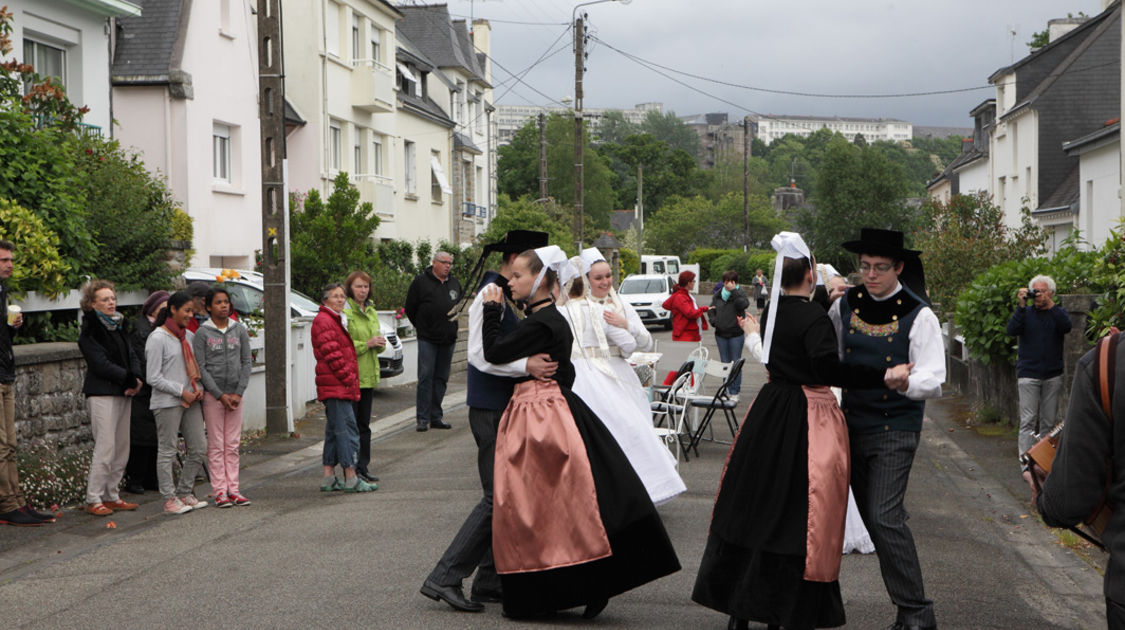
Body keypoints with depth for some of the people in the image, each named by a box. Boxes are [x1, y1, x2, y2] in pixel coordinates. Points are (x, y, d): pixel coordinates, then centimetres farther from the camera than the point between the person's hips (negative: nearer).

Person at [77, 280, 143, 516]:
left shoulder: (118, 325, 16)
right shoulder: (90, 330, -8)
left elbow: (131, 355, 13)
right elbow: (101, 364, -16)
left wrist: (137, 378, -7)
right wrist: (130, 380, -14)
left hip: (123, 393, 8)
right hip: (102, 394, -8)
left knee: (122, 448, 9)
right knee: (106, 448, -11)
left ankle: (111, 496, 17)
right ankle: (93, 500, -5)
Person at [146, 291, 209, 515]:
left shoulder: (188, 336, 13)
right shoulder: (157, 339, -10)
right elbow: (153, 378, -13)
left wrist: (198, 387, 2)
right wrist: (182, 392, -15)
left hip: (190, 400, 8)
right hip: (167, 402, -8)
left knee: (199, 448, 7)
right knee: (167, 451, -1)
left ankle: (185, 493, 20)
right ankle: (169, 499, 6)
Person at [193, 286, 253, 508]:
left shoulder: (240, 330, 6)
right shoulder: (202, 333, -3)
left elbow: (247, 362, 6)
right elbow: (200, 367, -6)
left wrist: (238, 393, -5)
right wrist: (220, 395, -12)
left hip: (235, 394, 3)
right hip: (212, 395, -3)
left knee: (233, 444, 5)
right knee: (216, 445, -1)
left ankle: (233, 488, 10)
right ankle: (219, 491, 2)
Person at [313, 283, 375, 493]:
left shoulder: (337, 320, 22)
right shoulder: (323, 321, -11)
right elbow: (331, 353, -18)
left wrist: (351, 378, 19)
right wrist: (348, 377, -16)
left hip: (341, 386, 11)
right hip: (335, 386, -11)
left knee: (334, 429, 13)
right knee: (346, 428, -12)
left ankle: (329, 477, 17)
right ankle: (351, 479, -12)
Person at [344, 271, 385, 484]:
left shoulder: (371, 311, 16)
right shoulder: (344, 312, -10)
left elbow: (379, 344, 24)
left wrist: (380, 343, 1)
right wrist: (367, 344, -19)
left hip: (369, 375, 8)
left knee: (364, 424, 11)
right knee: (351, 424, -5)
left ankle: (363, 467, 15)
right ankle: (350, 469, -1)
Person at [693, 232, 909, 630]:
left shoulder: (773, 311, 5)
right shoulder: (814, 317, -17)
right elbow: (826, 367, -30)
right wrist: (883, 376, -32)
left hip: (769, 412, 7)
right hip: (807, 419, -7)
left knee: (755, 506, 13)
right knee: (801, 513, 0)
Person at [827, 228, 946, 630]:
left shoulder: (918, 316, -11)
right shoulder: (846, 306, 4)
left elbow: (933, 382, -17)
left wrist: (903, 381, -36)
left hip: (895, 429, -6)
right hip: (853, 425, 6)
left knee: (884, 517, -16)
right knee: (873, 519, 10)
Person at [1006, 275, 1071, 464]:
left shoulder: (1058, 312, 8)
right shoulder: (1026, 312, 7)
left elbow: (1066, 327, -14)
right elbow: (1012, 331, -10)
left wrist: (1050, 305, -20)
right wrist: (1022, 306, -17)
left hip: (1052, 375, 1)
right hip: (1028, 374, -1)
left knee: (1049, 420, 4)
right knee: (1028, 420, -6)